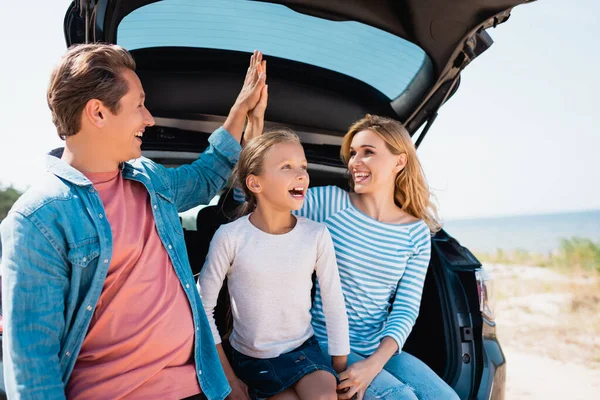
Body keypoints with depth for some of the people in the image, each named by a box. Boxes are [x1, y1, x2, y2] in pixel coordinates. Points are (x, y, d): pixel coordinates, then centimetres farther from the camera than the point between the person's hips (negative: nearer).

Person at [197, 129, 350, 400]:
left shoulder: (316, 235, -13)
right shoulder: (231, 236, -17)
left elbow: (334, 304, -4)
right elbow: (203, 306, -8)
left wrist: (341, 373, 1)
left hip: (303, 349, 1)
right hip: (251, 358, -1)